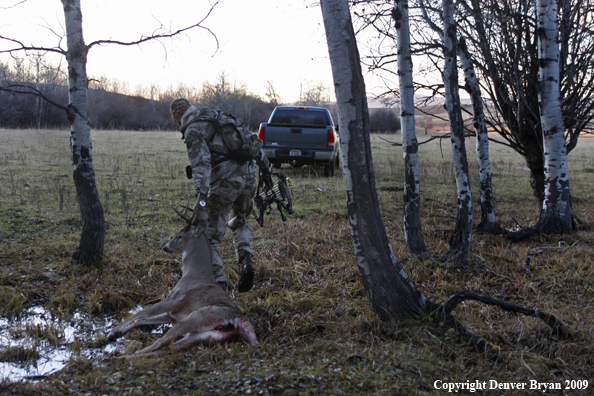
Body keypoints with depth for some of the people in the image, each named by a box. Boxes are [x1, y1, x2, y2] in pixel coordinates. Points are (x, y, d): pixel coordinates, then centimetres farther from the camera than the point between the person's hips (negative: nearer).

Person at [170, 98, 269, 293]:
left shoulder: (193, 130, -2)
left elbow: (201, 162, -18)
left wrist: (201, 193, -27)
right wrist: (264, 162, 33)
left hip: (225, 179, -7)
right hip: (248, 174, 8)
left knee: (211, 232, 2)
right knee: (239, 222, 27)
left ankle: (218, 279, -1)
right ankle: (246, 260, 7)